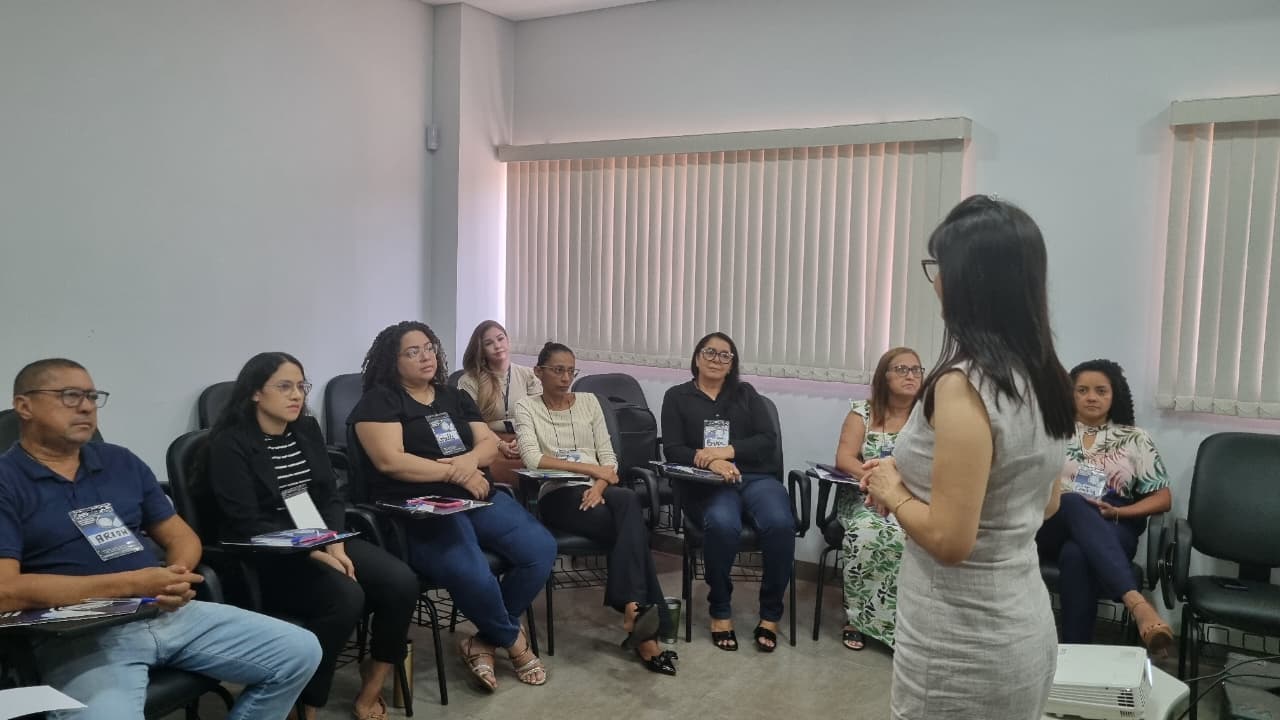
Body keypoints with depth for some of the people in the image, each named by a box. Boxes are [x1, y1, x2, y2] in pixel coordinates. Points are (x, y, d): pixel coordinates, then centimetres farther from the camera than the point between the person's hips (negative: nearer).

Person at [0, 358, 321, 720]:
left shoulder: (121, 461, 17)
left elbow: (180, 535, 20)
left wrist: (177, 575, -6)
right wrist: (130, 584, -17)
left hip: (172, 613, 6)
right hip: (80, 636, -6)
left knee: (301, 651, -2)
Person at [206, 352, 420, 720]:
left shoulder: (307, 430, 11)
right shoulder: (230, 444, -9)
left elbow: (330, 496, 9)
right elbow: (246, 526, -16)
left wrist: (335, 544, -12)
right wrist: (316, 554, -23)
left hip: (323, 541, 6)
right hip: (266, 558, -6)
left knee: (401, 582, -17)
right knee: (345, 596, -32)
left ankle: (371, 689, 2)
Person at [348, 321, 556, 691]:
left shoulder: (455, 397, 21)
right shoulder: (380, 400, 1)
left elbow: (490, 443, 14)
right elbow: (390, 461, -13)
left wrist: (471, 459, -10)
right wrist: (455, 473, -12)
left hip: (476, 497, 7)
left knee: (541, 549, -14)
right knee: (472, 575, -33)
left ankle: (484, 641, 3)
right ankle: (513, 640, 0)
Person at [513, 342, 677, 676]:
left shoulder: (588, 401, 16)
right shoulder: (526, 407, 5)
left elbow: (608, 457, 10)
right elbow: (533, 459, -12)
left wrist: (600, 486, -12)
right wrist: (590, 468, -15)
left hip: (596, 492, 4)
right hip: (557, 495, -3)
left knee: (626, 500, -35)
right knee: (633, 527, -31)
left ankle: (634, 610, -34)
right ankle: (645, 629, -33)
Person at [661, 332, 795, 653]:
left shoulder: (746, 394, 21)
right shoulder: (677, 396, 16)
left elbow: (768, 440, 7)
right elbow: (673, 450, 3)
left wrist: (727, 451, -11)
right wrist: (710, 463, -17)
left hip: (755, 476, 2)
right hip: (707, 482, -2)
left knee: (780, 523, -31)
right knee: (722, 525, -37)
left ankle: (770, 614, -11)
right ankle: (720, 611, -12)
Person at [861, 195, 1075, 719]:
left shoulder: (964, 384, -24)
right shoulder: (1044, 379, 1)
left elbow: (949, 539, -25)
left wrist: (894, 493, -7)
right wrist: (917, 476, 10)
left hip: (964, 648, -8)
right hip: (1025, 630, 8)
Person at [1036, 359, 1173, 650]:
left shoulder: (1135, 439, 14)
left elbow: (1163, 499, 10)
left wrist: (1117, 511, -8)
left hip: (1113, 530, 0)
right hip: (1056, 526, 1)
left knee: (1075, 555, -40)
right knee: (1074, 504, -40)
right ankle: (1137, 603, -54)